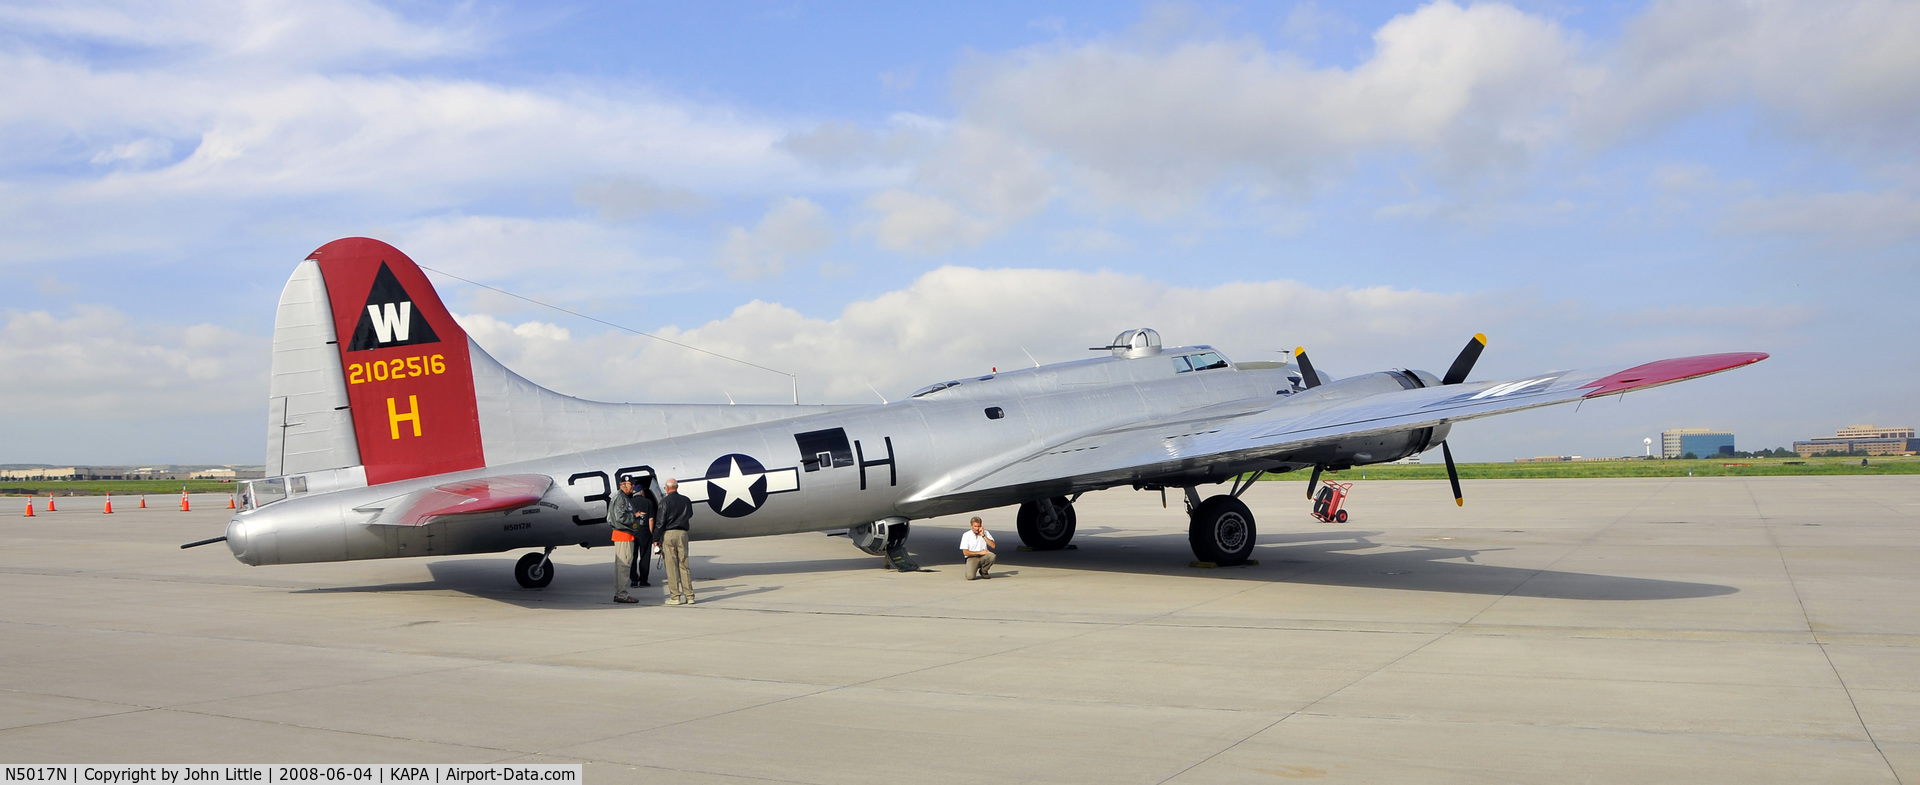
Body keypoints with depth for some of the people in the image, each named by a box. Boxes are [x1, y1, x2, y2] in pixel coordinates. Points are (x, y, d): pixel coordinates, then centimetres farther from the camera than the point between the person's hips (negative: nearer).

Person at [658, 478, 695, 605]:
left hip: (668, 533, -4)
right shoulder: (686, 500, 9)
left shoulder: (665, 501, -4)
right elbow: (690, 515, 16)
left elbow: (661, 521, -7)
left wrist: (657, 539, -4)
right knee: (684, 565, 7)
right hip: (682, 533, 4)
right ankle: (689, 596, 4)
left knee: (671, 566, -1)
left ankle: (675, 597, -2)